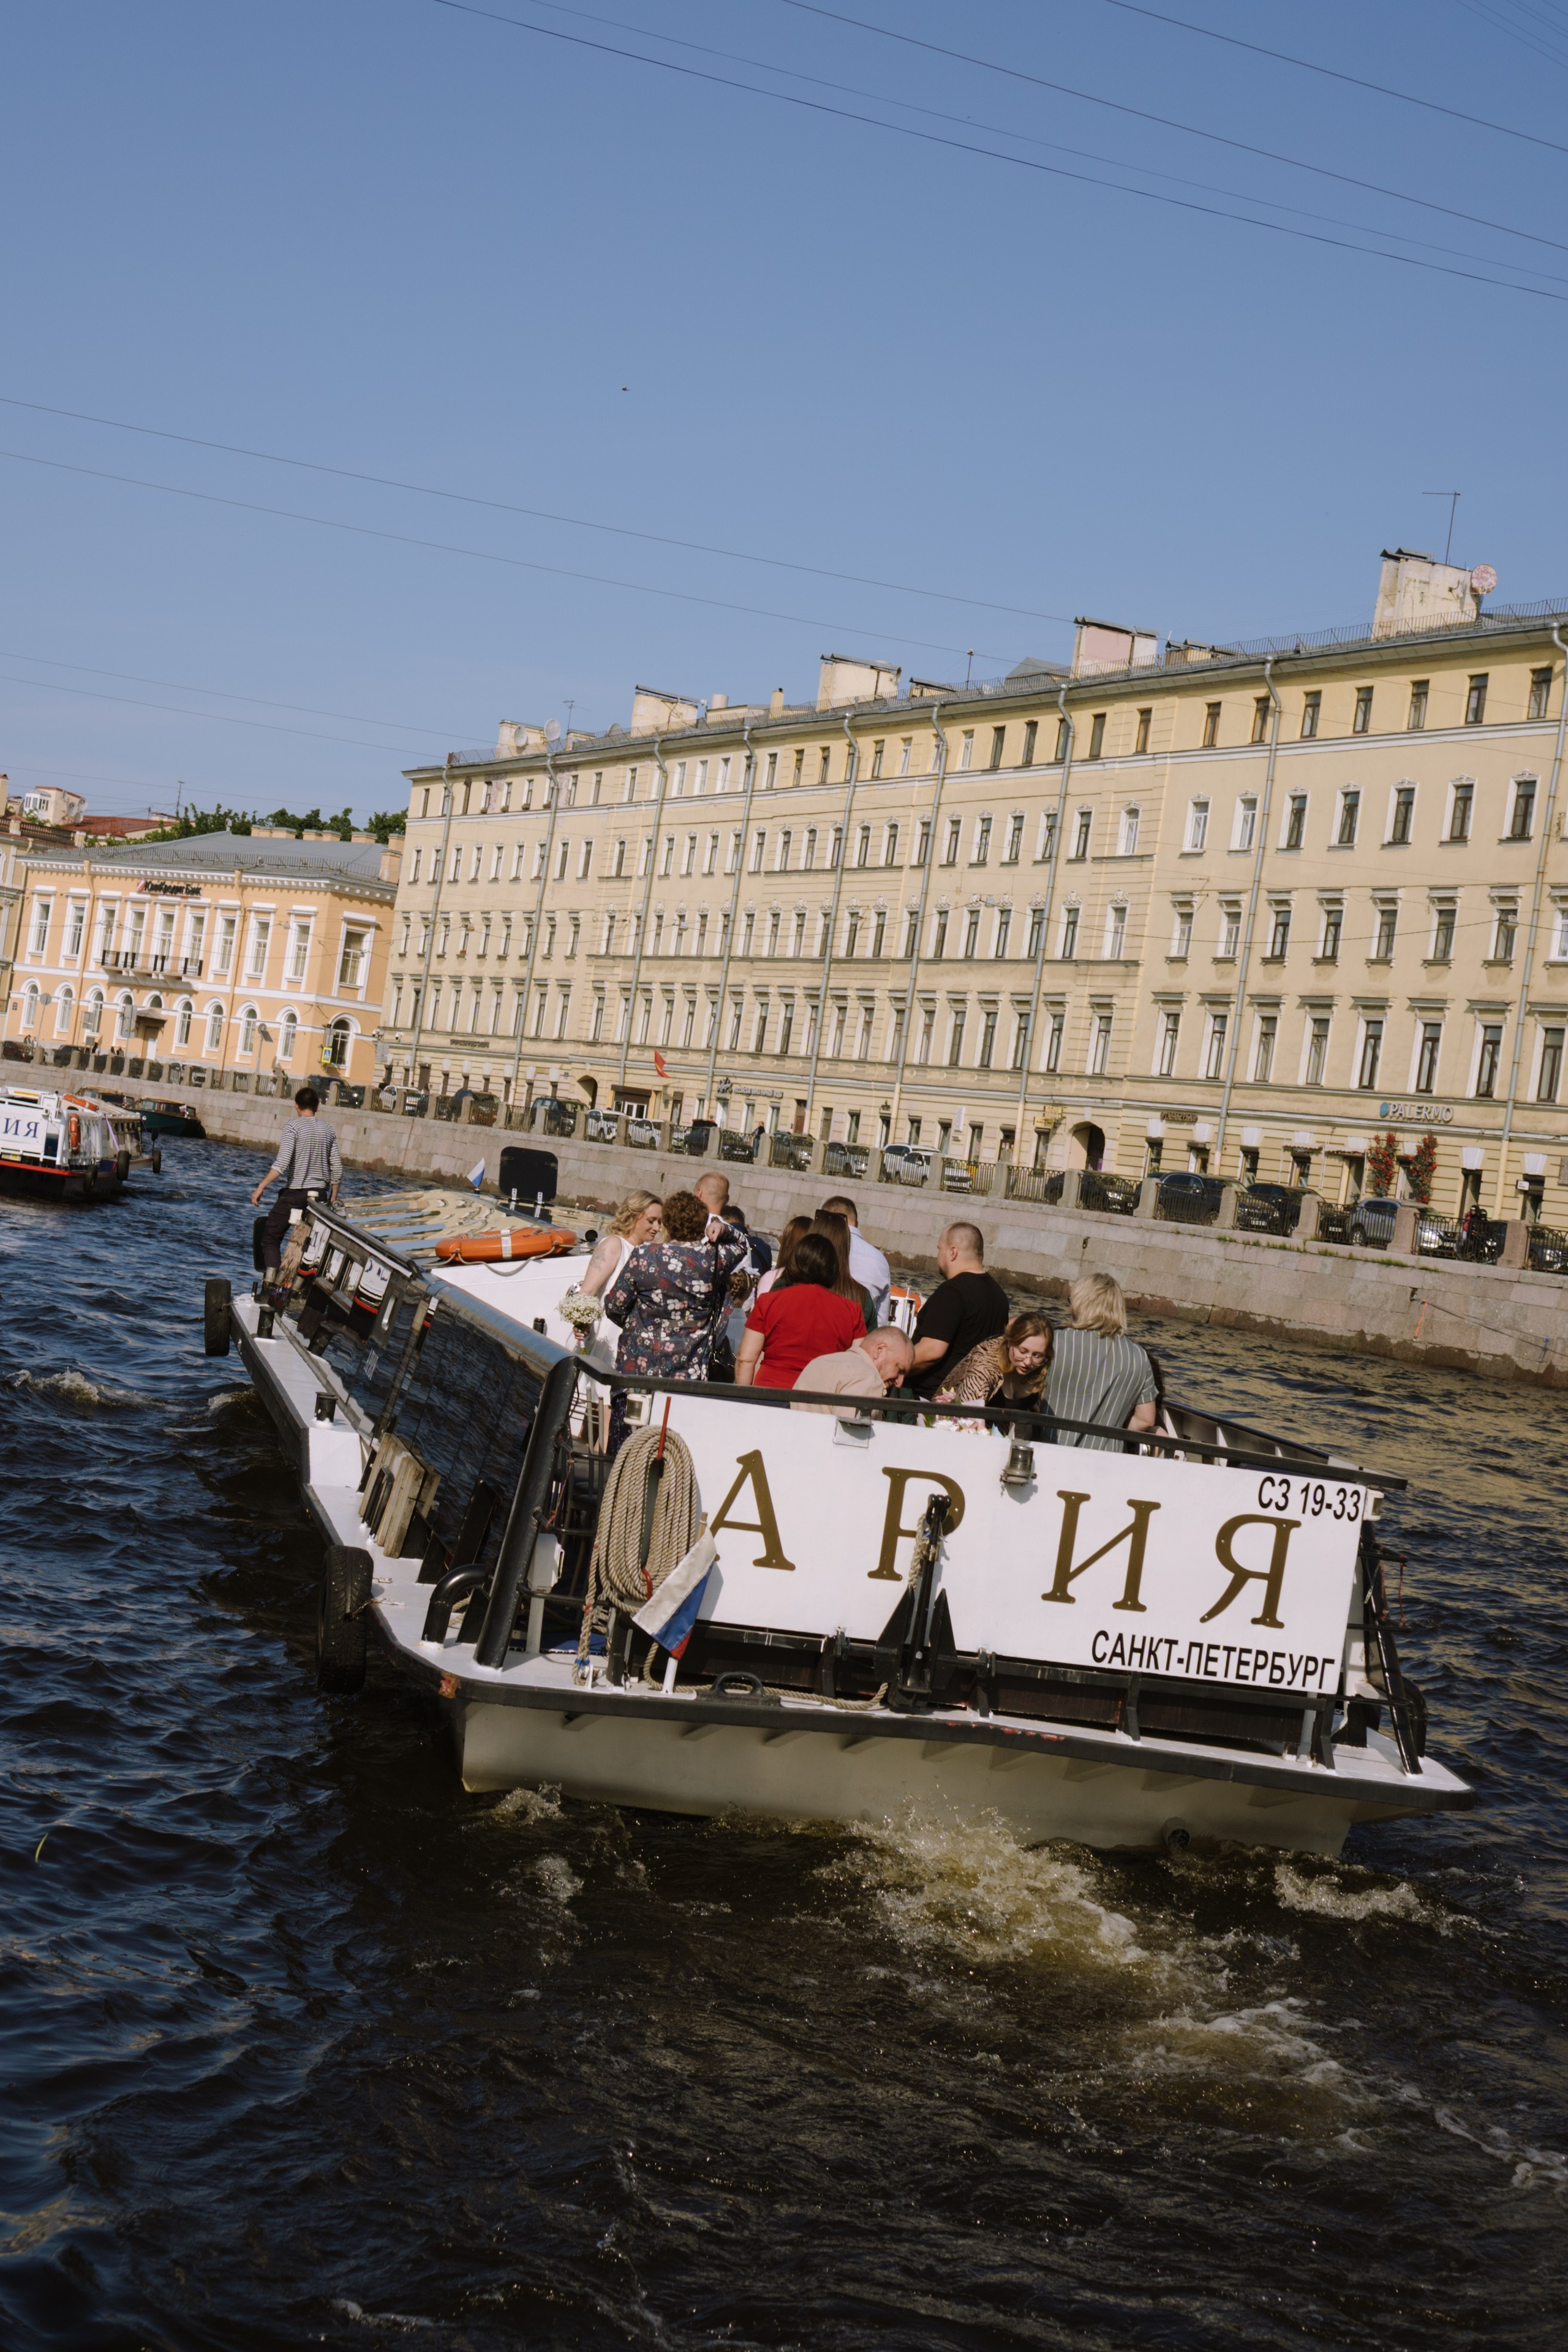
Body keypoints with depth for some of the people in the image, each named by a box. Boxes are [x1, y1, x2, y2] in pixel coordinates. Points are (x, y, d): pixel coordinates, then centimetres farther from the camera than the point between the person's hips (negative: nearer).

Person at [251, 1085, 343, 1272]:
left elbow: (282, 1162, -18)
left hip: (294, 1193, -5)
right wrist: (332, 1201, 18)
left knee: (270, 1238, 3)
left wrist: (261, 1187, -16)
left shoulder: (294, 1126, -6)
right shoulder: (329, 1130, 8)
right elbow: (337, 1171, 8)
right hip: (320, 1194, 5)